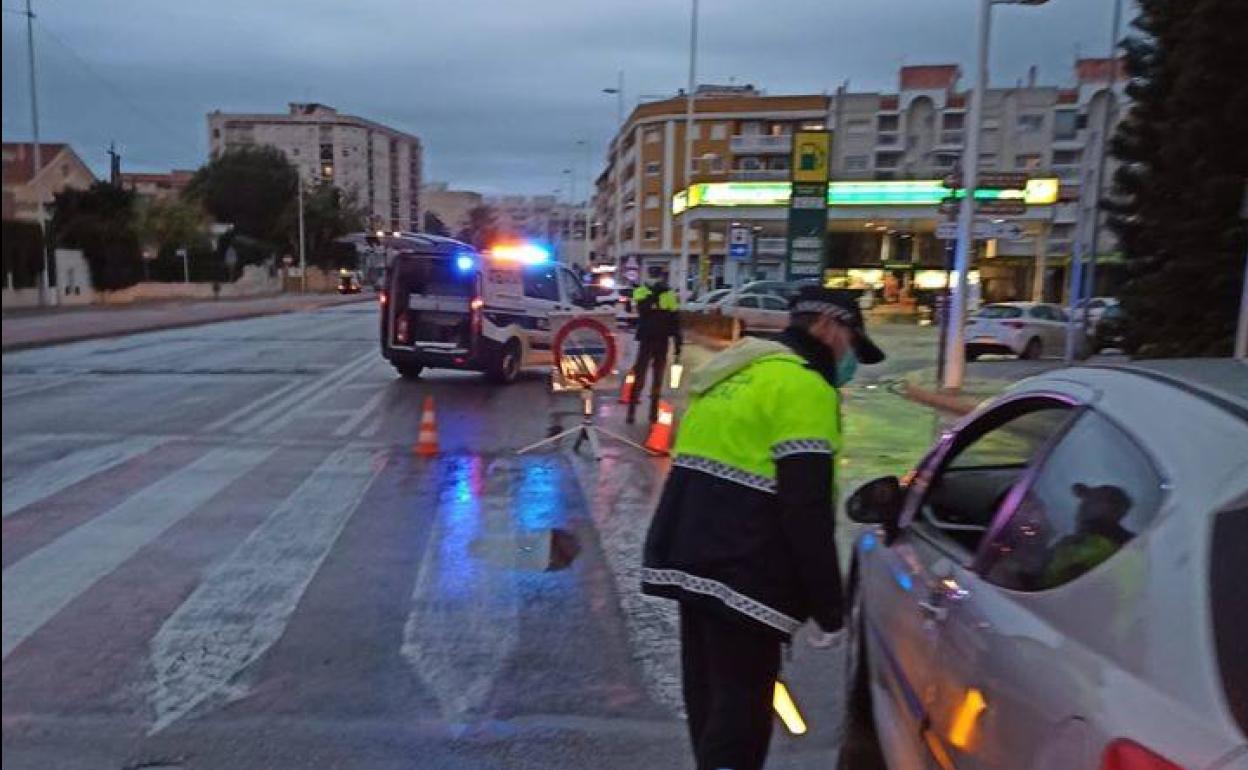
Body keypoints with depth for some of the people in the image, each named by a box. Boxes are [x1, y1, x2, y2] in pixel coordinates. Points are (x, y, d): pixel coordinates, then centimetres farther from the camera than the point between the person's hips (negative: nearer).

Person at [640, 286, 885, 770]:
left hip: (686, 558, 9)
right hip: (741, 574, -9)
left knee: (708, 692, 21)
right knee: (741, 706, -1)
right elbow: (806, 511, -18)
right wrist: (828, 606, -11)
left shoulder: (734, 372, 16)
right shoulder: (803, 387, -12)